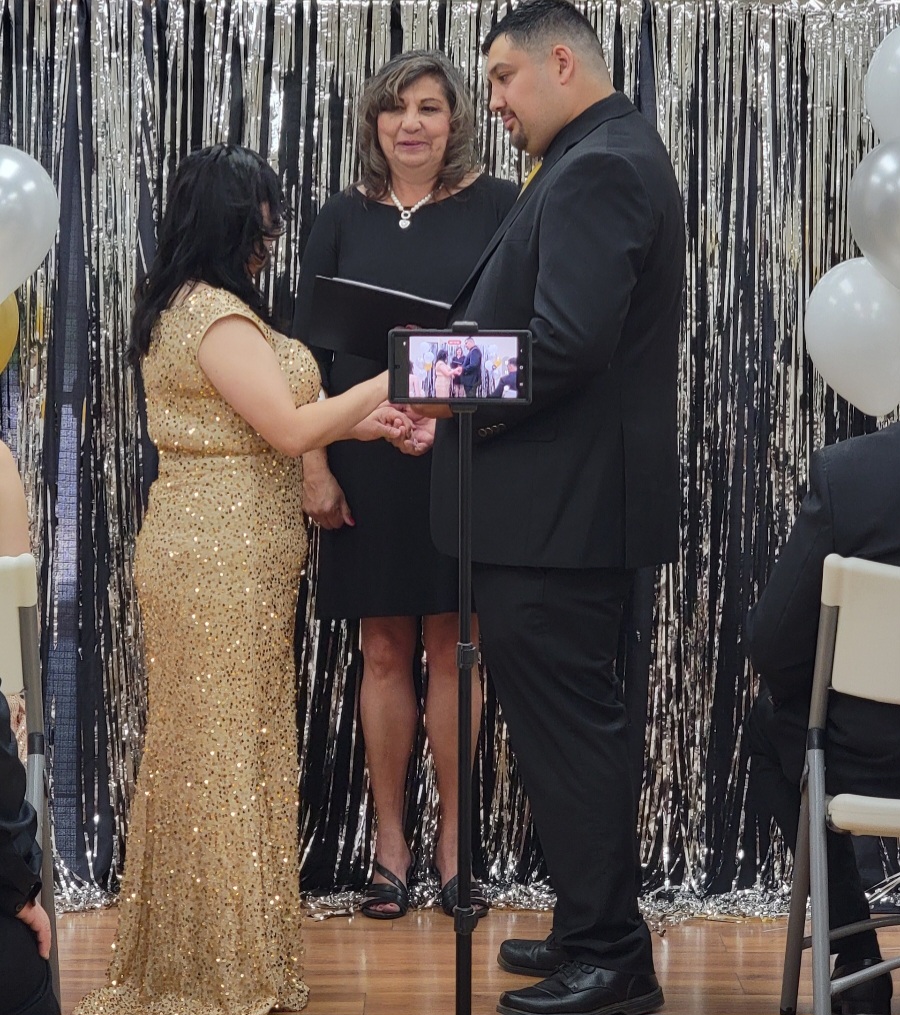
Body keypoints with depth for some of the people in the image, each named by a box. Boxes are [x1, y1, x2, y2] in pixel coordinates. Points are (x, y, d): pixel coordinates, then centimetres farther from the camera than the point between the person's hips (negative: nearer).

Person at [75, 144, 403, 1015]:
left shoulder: (181, 307, 15)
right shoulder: (217, 315, -17)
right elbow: (288, 429, -19)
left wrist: (360, 422, 10)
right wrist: (389, 380, -8)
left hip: (203, 546, 10)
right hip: (226, 558, -10)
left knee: (202, 747, 15)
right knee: (229, 747, -2)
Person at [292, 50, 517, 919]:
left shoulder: (497, 208, 0)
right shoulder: (344, 218, 6)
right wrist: (313, 465, -4)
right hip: (366, 463, 2)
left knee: (452, 650, 4)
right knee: (384, 651, 7)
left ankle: (453, 838, 14)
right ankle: (389, 840, 16)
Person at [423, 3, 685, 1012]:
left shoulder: (597, 170, -16)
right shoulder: (612, 157, 16)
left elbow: (567, 345, -27)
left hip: (555, 510, -11)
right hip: (570, 503, 11)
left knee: (567, 729, -4)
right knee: (573, 726, 17)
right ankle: (595, 933, 27)